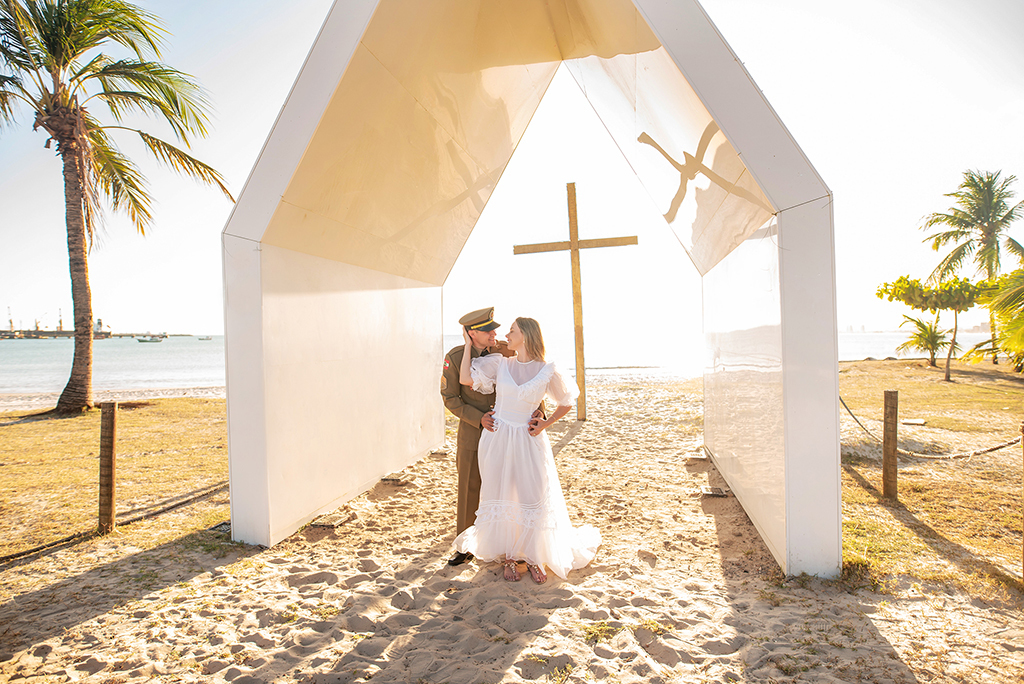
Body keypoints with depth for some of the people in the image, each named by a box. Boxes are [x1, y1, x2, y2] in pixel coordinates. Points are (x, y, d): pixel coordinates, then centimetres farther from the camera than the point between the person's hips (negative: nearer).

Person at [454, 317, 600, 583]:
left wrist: (546, 423, -4)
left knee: (535, 499, 1)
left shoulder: (548, 371, -5)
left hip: (528, 441, -1)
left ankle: (534, 559, 23)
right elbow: (465, 379, -7)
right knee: (501, 498, 8)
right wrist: (469, 344, -3)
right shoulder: (499, 363, 1)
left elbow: (566, 403, 7)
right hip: (497, 439, 2)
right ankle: (508, 558, 25)